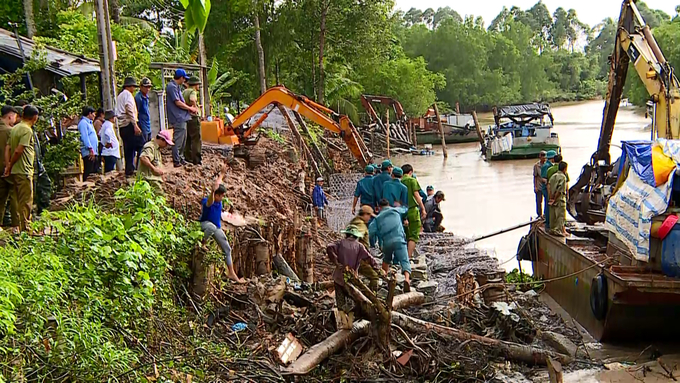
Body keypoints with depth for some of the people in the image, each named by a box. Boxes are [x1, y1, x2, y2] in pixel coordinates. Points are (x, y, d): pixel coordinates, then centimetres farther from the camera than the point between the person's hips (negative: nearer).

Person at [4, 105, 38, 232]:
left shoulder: (15, 128, 12)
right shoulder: (27, 130, -14)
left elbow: (7, 148, 6)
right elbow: (18, 151, -20)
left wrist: (8, 165, 0)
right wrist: (10, 166, -7)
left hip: (15, 171, 9)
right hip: (24, 171, -9)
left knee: (20, 201, 15)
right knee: (26, 202, -3)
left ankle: (20, 227, 21)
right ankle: (25, 229, 0)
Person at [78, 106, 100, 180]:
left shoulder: (89, 123, 24)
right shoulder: (83, 122, -6)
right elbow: (84, 137, -16)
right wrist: (90, 149, -23)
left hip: (94, 152, 10)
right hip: (88, 153, -10)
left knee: (95, 173, 9)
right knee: (88, 174, -13)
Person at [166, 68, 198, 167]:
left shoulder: (177, 87, 18)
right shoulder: (172, 87, -14)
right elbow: (178, 102, -18)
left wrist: (189, 109, 9)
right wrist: (190, 108, -8)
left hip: (182, 117, 11)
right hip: (178, 118, -11)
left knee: (183, 139, 16)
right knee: (178, 140, -7)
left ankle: (181, 158, 24)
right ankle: (176, 161, -4)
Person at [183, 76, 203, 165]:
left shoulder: (184, 92, 16)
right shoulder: (193, 91, -12)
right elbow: (192, 99, -34)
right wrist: (196, 107, -19)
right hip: (193, 117, -9)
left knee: (188, 139, 14)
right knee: (196, 139, -6)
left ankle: (187, 157, 18)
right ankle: (196, 160, -8)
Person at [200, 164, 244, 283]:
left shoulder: (219, 200, -7)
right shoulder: (207, 201, -27)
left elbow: (218, 183, 11)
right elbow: (210, 202, -56)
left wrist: (222, 173, 25)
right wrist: (213, 190, -75)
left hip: (217, 227, 7)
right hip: (205, 224, -7)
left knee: (227, 249, 6)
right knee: (212, 227, -46)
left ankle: (231, 273, 13)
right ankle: (202, 244, -19)